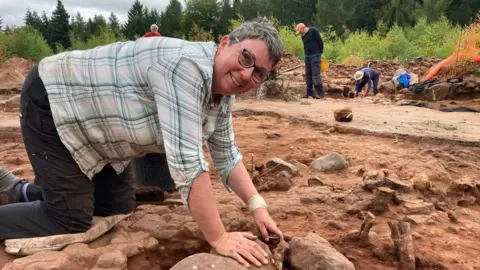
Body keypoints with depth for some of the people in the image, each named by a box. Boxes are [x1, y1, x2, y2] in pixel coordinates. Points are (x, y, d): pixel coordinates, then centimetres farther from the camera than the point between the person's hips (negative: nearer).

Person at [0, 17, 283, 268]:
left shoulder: (224, 92, -4)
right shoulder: (187, 66, -34)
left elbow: (227, 155, 3)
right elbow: (187, 161, -38)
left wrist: (258, 206, -9)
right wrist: (218, 239, -32)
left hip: (93, 117, 9)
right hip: (52, 103, -9)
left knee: (119, 209, 13)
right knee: (71, 222, -8)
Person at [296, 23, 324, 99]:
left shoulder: (314, 31, -6)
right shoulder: (303, 36, 14)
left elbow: (320, 42, -5)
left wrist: (320, 53, 0)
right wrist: (306, 55, 10)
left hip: (315, 57, -7)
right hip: (307, 57, 7)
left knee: (316, 75, -13)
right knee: (308, 76, 6)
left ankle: (321, 94, -9)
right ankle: (309, 94, 12)